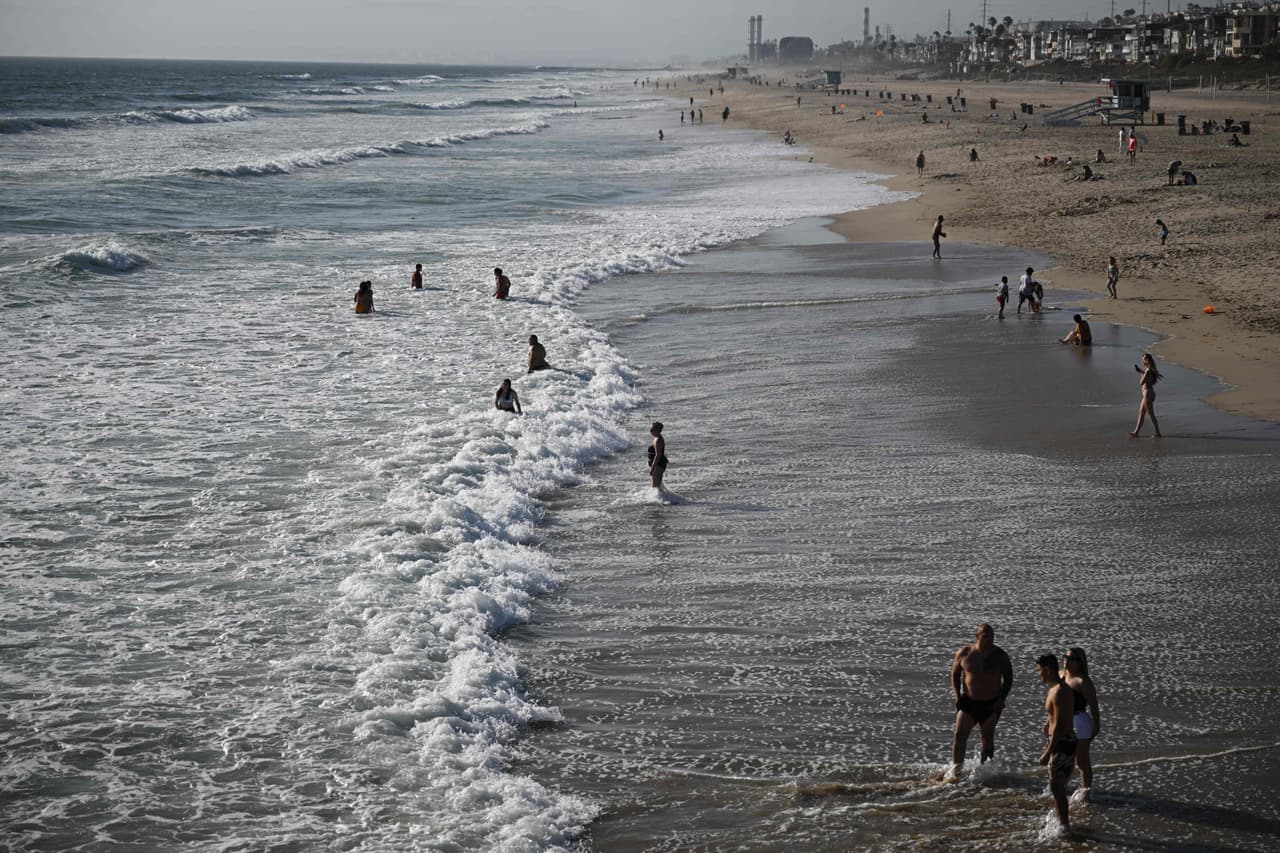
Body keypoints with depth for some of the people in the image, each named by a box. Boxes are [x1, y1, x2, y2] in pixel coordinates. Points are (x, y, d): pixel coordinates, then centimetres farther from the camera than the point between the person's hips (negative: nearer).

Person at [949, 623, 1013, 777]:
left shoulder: (1000, 656, -5)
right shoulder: (964, 653, -5)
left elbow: (1008, 679, 2)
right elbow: (955, 674, 7)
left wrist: (1001, 700, -8)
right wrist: (957, 695, -2)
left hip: (991, 705, 0)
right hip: (968, 701, 0)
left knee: (988, 738, 10)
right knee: (959, 734, -10)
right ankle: (956, 767, -2)